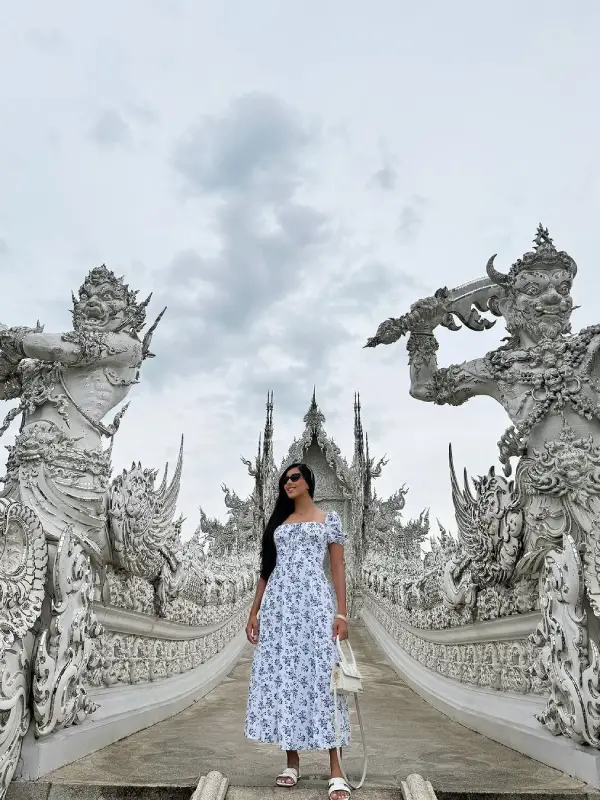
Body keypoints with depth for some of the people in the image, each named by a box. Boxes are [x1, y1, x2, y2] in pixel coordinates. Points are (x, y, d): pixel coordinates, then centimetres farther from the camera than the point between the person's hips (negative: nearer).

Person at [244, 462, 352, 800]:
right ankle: (292, 762, 16)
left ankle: (336, 771, -2)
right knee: (282, 677, 3)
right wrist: (254, 613, 10)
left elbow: (338, 568, 3)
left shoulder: (329, 519, 8)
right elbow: (267, 570, 17)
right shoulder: (278, 522, 18)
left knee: (321, 677, -8)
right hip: (278, 604, 4)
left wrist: (342, 613, -6)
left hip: (315, 601, -4)